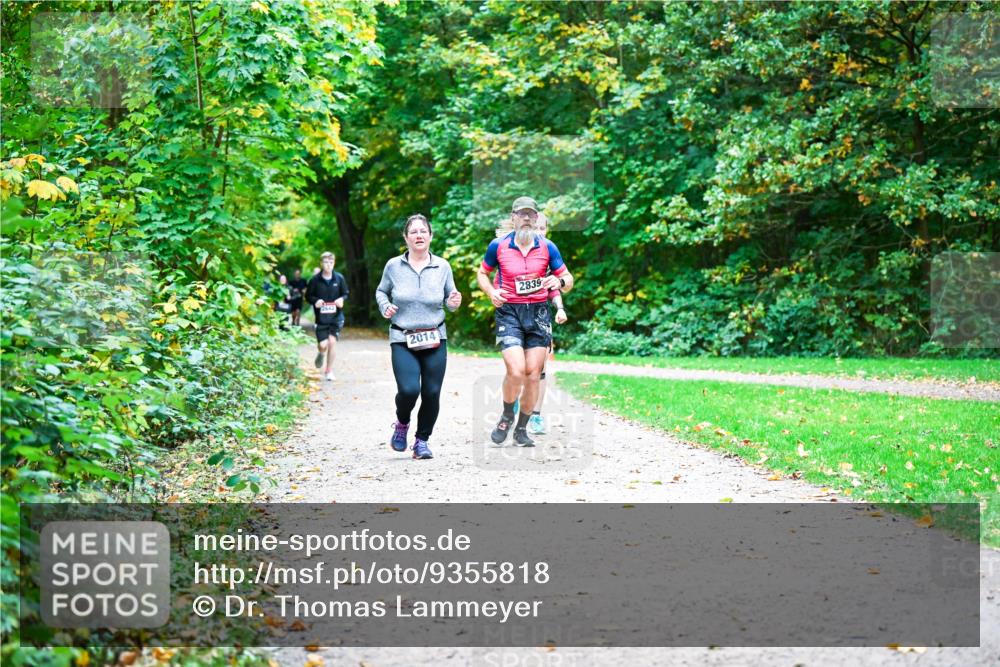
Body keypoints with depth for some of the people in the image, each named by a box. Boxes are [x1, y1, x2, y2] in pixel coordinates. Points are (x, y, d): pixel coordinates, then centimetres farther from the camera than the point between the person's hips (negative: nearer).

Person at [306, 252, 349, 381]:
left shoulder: (339, 278, -1)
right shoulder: (315, 280, -5)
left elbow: (345, 294, 10)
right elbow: (308, 296, 4)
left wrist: (342, 299, -12)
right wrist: (315, 301, -16)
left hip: (336, 317, 1)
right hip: (321, 317, -1)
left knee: (332, 341, -7)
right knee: (323, 345, -6)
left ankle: (329, 371, 9)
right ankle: (321, 353, 34)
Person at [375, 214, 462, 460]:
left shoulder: (442, 267, 4)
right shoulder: (393, 266, 1)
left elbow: (449, 298, 12)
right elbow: (381, 291, 16)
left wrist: (454, 303, -10)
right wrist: (384, 306, -4)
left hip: (435, 339, 2)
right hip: (403, 340, -2)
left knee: (432, 393, -2)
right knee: (409, 390, -17)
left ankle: (422, 440, 20)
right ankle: (402, 424, 17)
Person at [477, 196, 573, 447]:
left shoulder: (547, 247, 3)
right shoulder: (498, 245, 1)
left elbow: (568, 280, 8)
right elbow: (482, 273, 15)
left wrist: (559, 282, -16)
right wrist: (491, 293, -5)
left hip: (539, 313, 2)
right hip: (509, 312, -2)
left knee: (533, 375, 0)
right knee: (516, 371, -17)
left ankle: (522, 429, 17)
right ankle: (506, 416, 10)